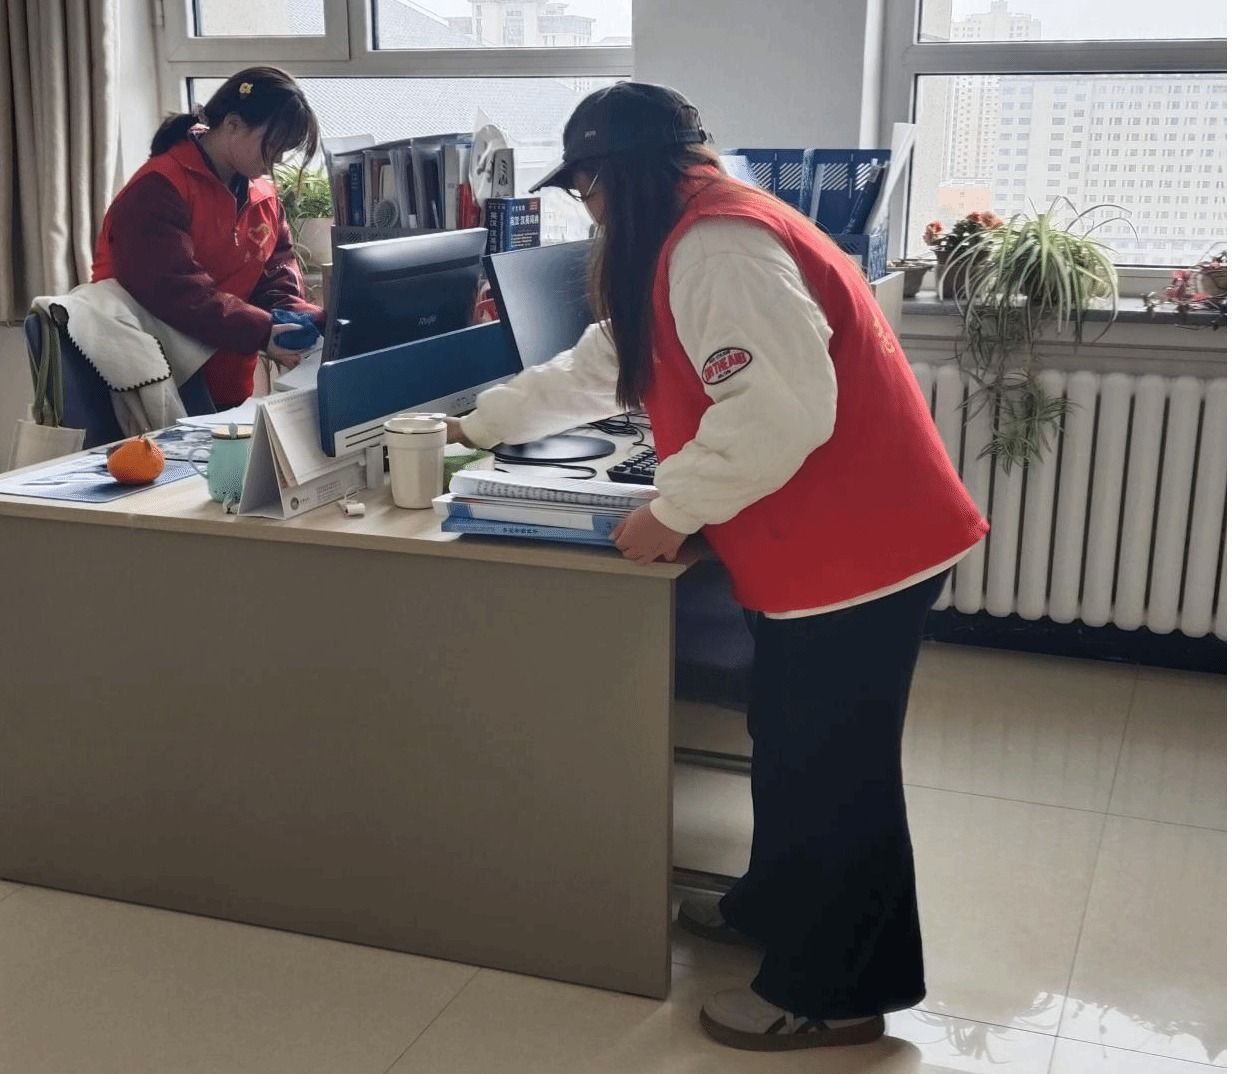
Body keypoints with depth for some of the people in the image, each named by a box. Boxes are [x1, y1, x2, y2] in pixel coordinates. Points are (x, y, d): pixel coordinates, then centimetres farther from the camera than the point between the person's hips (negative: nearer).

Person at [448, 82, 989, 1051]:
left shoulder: (719, 245, -19)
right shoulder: (688, 244, 16)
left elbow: (781, 410, -29)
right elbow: (599, 367, 26)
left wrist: (672, 511, -18)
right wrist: (480, 426, 32)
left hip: (856, 544, -10)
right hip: (820, 542, 10)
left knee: (831, 766, 1)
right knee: (794, 745, 21)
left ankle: (829, 994, 17)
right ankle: (777, 909, 40)